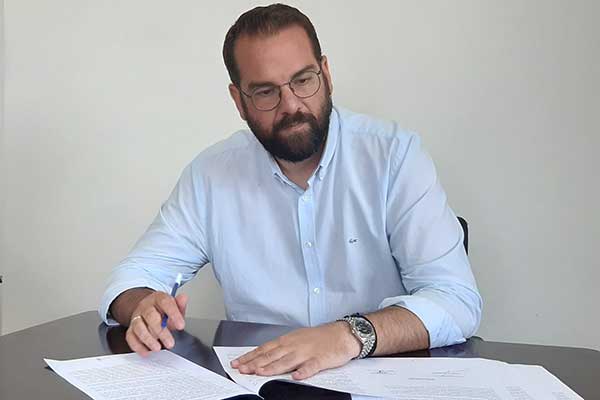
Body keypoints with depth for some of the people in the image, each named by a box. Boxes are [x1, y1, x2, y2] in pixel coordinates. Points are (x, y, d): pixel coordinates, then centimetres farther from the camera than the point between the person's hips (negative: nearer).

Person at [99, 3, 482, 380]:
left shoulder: (395, 154, -10)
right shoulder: (209, 173, -1)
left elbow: (457, 300, -16)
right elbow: (135, 278, 5)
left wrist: (352, 335, -32)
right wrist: (145, 308, -19)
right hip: (256, 379, 2)